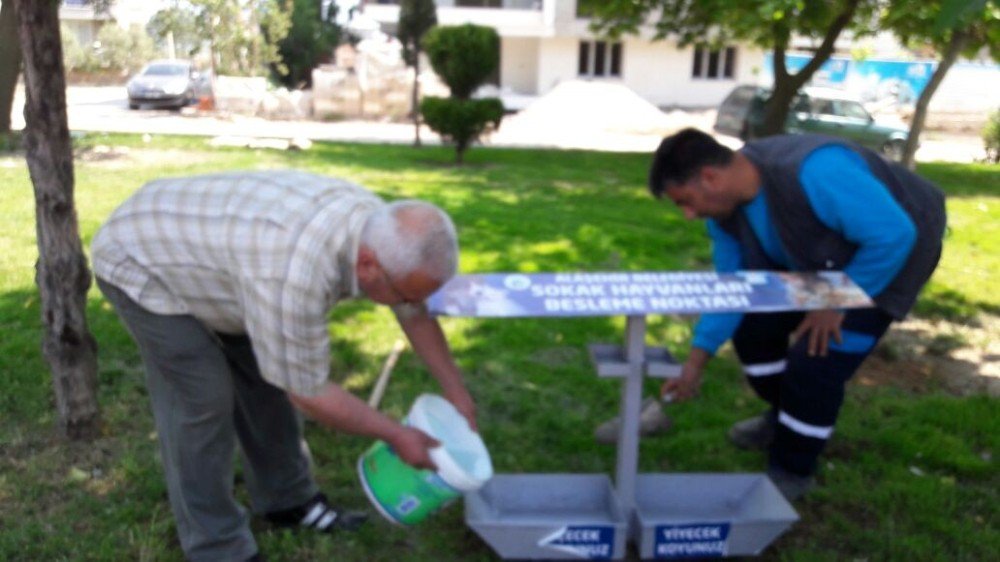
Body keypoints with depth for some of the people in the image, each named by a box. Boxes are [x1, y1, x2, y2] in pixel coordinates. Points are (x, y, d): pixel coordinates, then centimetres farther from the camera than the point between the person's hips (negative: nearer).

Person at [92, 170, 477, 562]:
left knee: (266, 377, 9)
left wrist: (456, 391, 4)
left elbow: (414, 315, 2)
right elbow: (307, 392, -29)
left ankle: (287, 500, 27)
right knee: (202, 401, -10)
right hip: (142, 261, -8)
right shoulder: (297, 272, -43)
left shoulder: (379, 227, -18)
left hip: (201, 247, 8)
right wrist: (395, 435, -18)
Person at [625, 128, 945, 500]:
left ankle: (791, 472, 8)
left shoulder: (813, 172, -41)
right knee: (753, 324, 7)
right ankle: (787, 417, 32)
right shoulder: (725, 204, -14)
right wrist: (695, 364, -7)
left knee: (815, 363, -15)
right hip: (821, 258, 8)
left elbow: (892, 236, -35)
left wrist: (838, 302, -24)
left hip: (890, 256, -7)